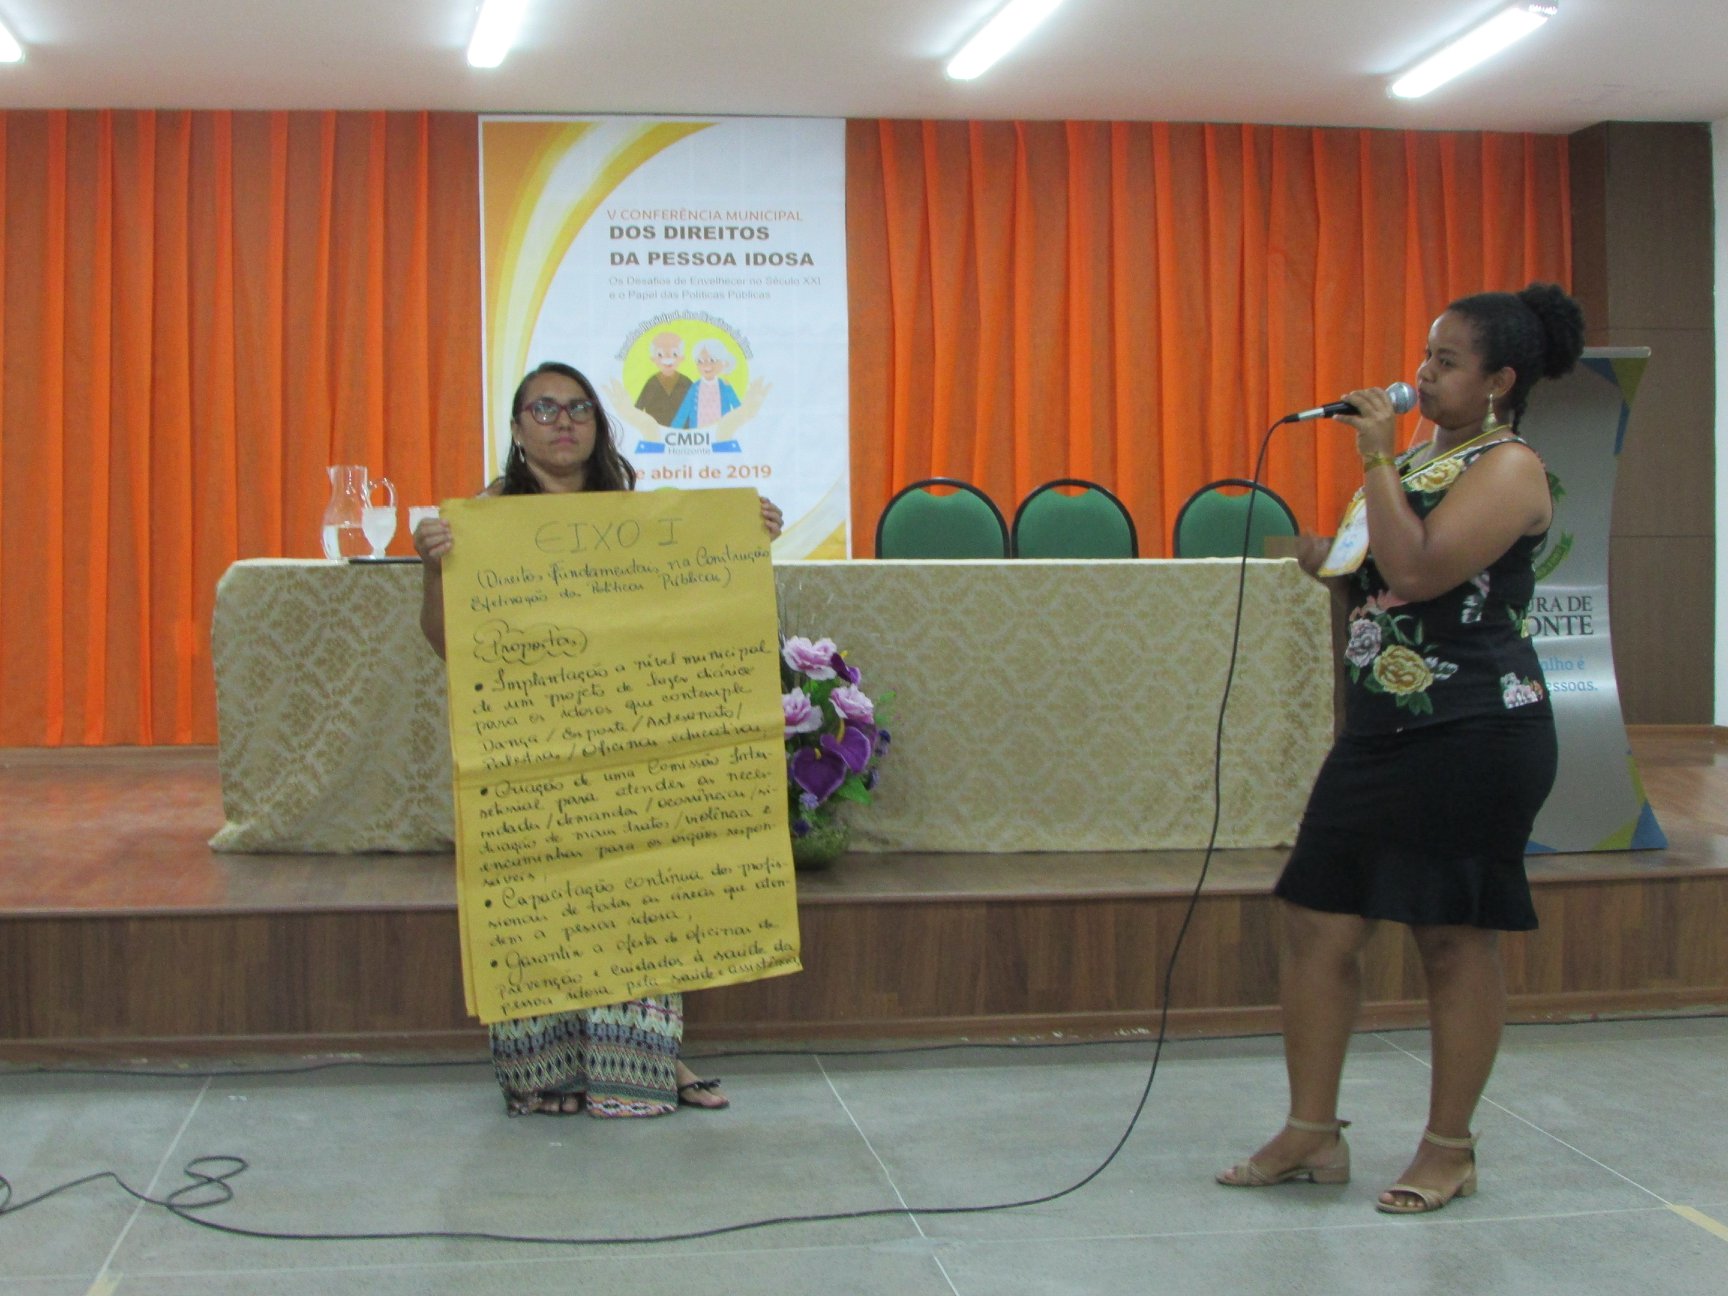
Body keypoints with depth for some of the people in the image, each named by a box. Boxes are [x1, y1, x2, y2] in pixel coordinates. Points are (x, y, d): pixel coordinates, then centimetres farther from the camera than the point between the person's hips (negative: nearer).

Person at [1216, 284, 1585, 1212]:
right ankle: (1313, 1136, 16)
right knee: (1317, 924, 6)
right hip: (1383, 727, 9)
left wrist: (1375, 459, -18)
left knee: (1455, 939, 1)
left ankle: (1449, 1151, 14)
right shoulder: (1419, 456, 16)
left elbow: (1417, 572, -23)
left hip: (1475, 735, -9)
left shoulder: (1508, 467, -10)